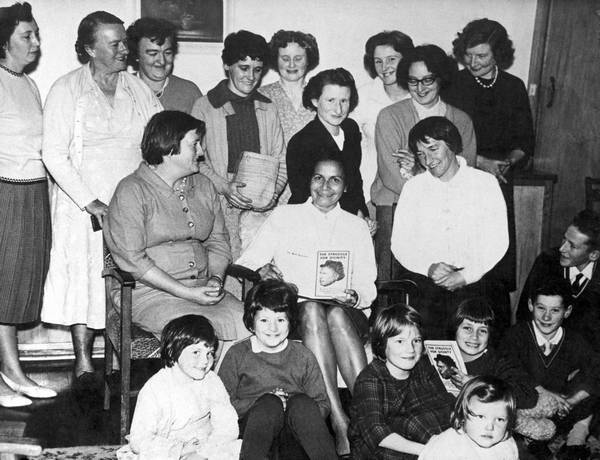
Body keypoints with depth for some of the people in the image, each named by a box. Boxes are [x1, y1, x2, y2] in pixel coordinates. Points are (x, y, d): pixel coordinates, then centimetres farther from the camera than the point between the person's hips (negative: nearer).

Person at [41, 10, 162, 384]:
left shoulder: (137, 88, 10)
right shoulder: (67, 90, -1)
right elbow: (54, 154, -7)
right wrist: (89, 201, -15)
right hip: (85, 206, -3)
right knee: (85, 277, -2)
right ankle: (84, 362, 9)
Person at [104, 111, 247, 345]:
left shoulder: (204, 186, 17)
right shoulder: (131, 191, -5)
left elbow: (218, 243, 19)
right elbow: (132, 259, -12)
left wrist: (215, 279, -4)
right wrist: (188, 293, -16)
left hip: (202, 289, 5)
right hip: (149, 292, -5)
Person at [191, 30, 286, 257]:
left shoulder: (267, 108, 16)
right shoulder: (205, 106, 5)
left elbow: (280, 161, 17)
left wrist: (273, 191, -1)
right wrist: (224, 186, -13)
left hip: (259, 207, 3)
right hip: (219, 205, -2)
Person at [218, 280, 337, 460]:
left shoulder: (303, 356, 10)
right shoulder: (237, 354, 5)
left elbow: (322, 405, 8)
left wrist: (299, 411, -13)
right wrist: (260, 405, -15)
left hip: (293, 434, 1)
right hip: (252, 427, -1)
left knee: (302, 403, -30)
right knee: (269, 404, -32)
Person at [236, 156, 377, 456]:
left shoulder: (356, 227, 19)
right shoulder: (283, 217, 14)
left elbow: (368, 287, 14)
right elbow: (244, 263, 8)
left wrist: (354, 296, -8)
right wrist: (262, 270, -14)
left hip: (343, 311, 1)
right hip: (292, 311, -1)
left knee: (336, 314, -35)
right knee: (312, 310, -36)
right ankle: (340, 423, -43)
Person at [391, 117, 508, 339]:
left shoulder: (485, 183, 8)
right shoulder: (413, 187, 14)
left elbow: (497, 242, 2)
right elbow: (399, 244, 9)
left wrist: (466, 275, -11)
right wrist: (429, 267, -9)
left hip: (473, 279, -1)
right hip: (421, 278, 1)